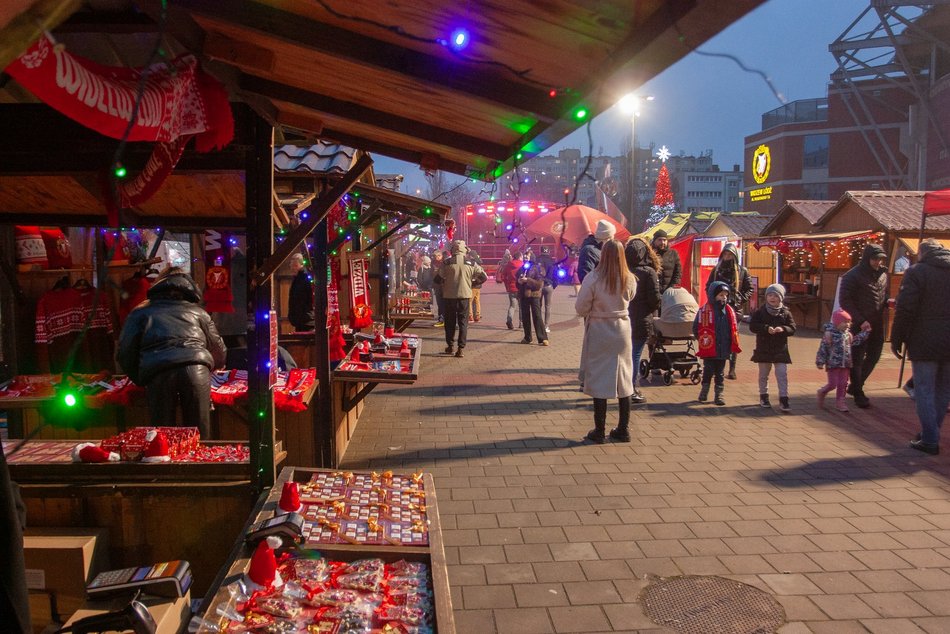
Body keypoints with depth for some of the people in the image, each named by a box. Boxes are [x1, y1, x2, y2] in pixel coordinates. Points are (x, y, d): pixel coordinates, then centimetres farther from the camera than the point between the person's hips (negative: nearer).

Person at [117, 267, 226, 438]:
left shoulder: (140, 312, 27)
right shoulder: (198, 312, 29)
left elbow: (126, 353, 15)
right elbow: (219, 354, 30)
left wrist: (141, 380, 29)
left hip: (158, 374, 0)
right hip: (197, 369, 0)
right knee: (199, 436, 4)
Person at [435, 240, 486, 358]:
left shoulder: (447, 262, -6)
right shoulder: (471, 263, -2)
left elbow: (438, 279, -5)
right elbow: (484, 277, 1)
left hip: (449, 296, 0)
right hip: (465, 295, 0)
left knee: (450, 322, 14)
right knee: (463, 322, 6)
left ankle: (450, 346, 21)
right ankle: (461, 349, 1)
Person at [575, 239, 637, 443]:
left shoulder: (593, 279, -16)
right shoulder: (630, 279, -6)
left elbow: (580, 308, -10)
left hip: (599, 332, -3)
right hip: (622, 330, 3)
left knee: (599, 380, 5)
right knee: (623, 379, 13)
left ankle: (599, 431, 10)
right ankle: (623, 429, 20)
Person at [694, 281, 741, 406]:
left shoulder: (729, 311, 6)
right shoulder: (704, 310, -9)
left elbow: (733, 329, 13)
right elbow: (696, 328, -3)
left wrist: (732, 345, 8)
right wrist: (702, 341, -2)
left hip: (724, 350, 4)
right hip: (709, 349, -4)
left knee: (720, 373, 12)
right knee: (708, 371, 4)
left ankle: (719, 394, 20)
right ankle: (704, 392, 21)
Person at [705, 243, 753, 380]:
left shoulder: (742, 271, 6)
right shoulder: (716, 270, 10)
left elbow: (749, 289, 9)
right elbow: (708, 286, 15)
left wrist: (741, 300, -6)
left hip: (735, 308, -1)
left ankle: (732, 369, 1)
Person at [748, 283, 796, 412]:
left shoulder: (786, 313, 2)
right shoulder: (760, 312, -1)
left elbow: (792, 328, -1)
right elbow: (752, 326, -11)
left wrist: (783, 329, -22)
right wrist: (766, 329, -25)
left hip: (780, 350, 0)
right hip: (763, 349, 0)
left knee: (782, 374, -5)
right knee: (763, 375, 11)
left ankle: (783, 399, -1)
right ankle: (763, 396, 25)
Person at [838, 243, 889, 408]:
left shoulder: (883, 274, 10)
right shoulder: (853, 276, -10)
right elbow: (844, 301, -12)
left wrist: (887, 302, -2)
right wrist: (860, 320, -18)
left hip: (877, 324, 7)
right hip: (859, 325, -7)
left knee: (874, 356, 13)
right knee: (857, 359, 1)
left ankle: (855, 387, 28)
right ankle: (858, 394, 10)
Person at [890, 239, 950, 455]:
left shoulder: (917, 271, -8)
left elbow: (905, 309, -14)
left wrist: (896, 339, -6)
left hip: (925, 342, -5)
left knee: (925, 390, 2)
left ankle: (929, 440, 2)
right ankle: (932, 433, 25)